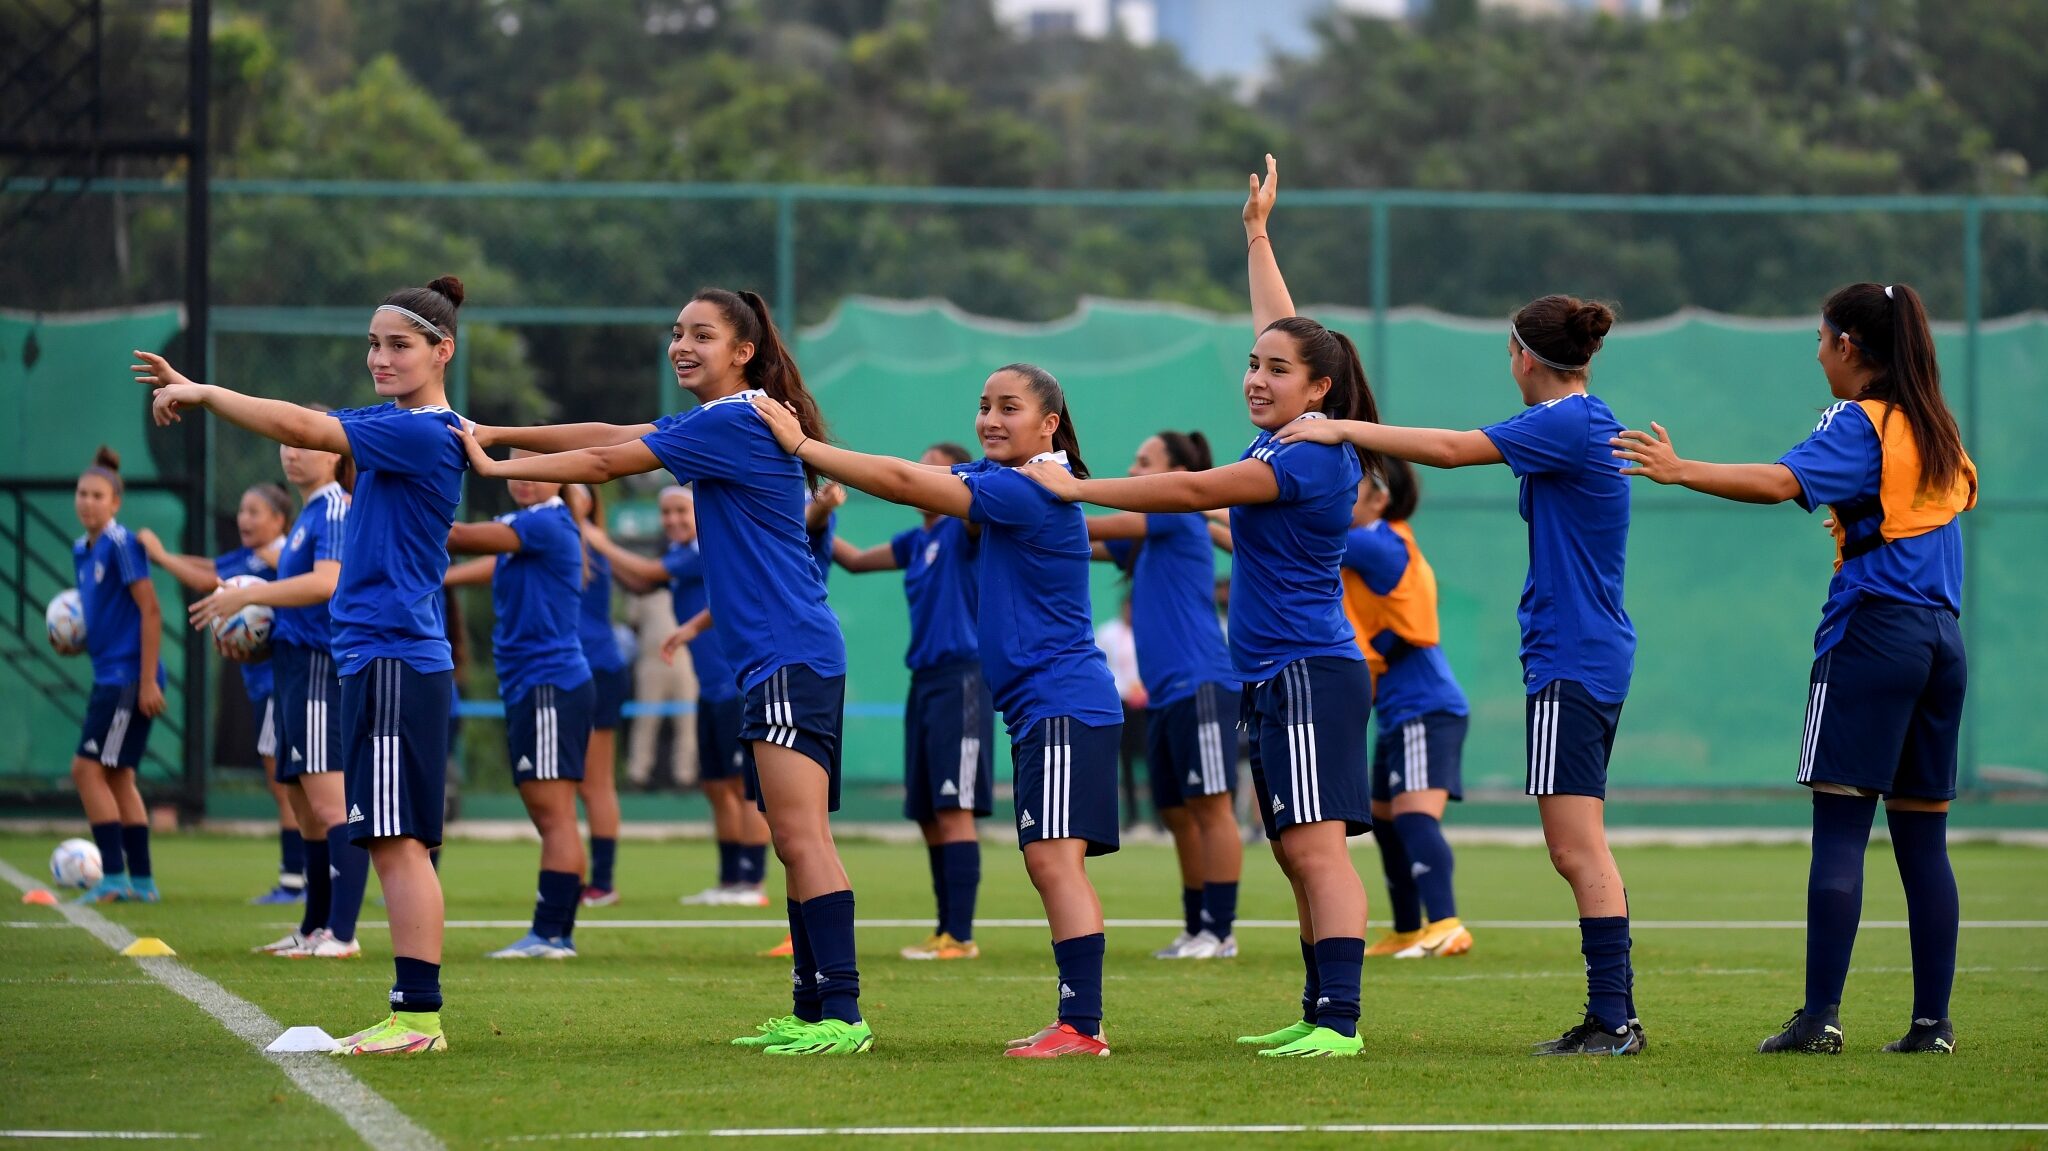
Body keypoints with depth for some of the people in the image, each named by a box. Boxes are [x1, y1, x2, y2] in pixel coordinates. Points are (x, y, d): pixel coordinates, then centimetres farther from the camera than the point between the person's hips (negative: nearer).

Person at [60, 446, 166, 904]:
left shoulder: (122, 544, -13)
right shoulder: (81, 550, 13)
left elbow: (150, 611, -16)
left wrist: (148, 681, -19)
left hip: (130, 676, -9)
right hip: (109, 675, 9)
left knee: (88, 769, -9)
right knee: (117, 777, 11)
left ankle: (114, 877, -8)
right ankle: (141, 879, 16)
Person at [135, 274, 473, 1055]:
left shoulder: (425, 435, -14)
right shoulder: (390, 426, 15)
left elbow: (300, 429, -18)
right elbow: (307, 426, 16)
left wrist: (201, 393, -9)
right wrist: (194, 391, 5)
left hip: (396, 660, -10)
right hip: (376, 659, 10)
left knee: (397, 841, -11)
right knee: (395, 844, 9)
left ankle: (418, 1014, -12)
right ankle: (415, 1014, 10)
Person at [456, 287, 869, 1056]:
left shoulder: (733, 423, -12)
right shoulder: (718, 422, 17)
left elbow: (605, 462, -10)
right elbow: (609, 437, 19)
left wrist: (494, 465, -1)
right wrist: (497, 434, 15)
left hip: (792, 659, -10)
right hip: (776, 657, 10)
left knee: (800, 835, -15)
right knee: (796, 841, 9)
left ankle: (841, 1014, -18)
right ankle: (812, 1010, 11)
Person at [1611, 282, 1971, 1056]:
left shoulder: (1860, 423, -7)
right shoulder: (1935, 430, 15)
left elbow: (1781, 481, -24)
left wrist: (1680, 470, -28)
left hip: (1871, 633, -7)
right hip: (1940, 638, 7)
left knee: (1839, 829, -9)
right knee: (1923, 837, 8)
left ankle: (1821, 1016, -15)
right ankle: (1932, 1022, 5)